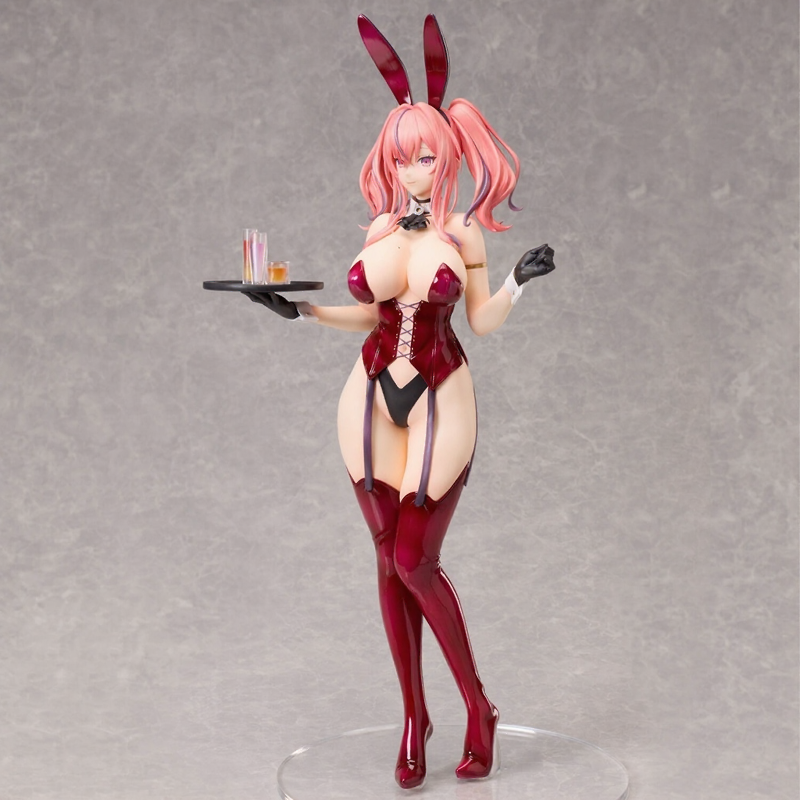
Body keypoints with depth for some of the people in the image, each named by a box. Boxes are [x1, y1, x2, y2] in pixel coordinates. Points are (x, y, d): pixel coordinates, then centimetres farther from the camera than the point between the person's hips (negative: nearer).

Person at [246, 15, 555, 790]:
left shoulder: (462, 230, -2)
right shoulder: (378, 230, 7)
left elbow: (484, 320, -1)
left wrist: (519, 280, -17)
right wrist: (298, 309, 9)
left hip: (439, 403, -4)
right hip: (373, 400, 4)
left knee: (415, 563, -7)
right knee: (390, 561, 6)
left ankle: (478, 708, 12)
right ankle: (414, 716, 19)